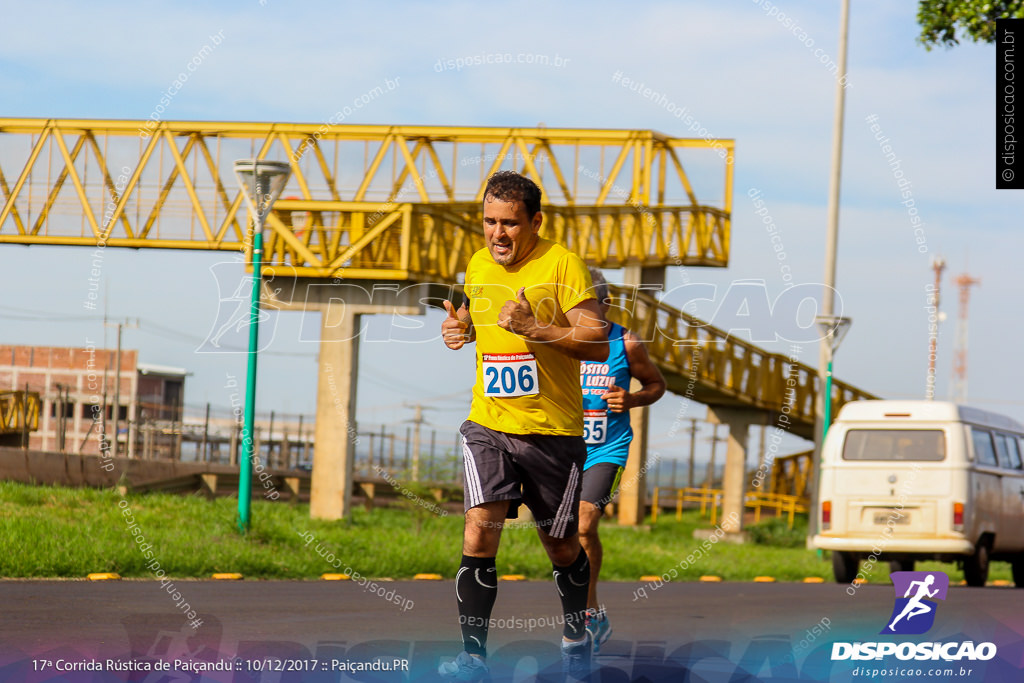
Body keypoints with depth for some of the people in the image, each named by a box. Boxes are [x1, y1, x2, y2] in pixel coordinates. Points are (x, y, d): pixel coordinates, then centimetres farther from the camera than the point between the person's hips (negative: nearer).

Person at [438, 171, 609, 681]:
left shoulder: (561, 264, -10)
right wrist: (460, 327, 6)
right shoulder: (478, 266, 7)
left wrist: (535, 329, -26)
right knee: (479, 534, -16)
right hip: (487, 425, 3)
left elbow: (598, 344, -14)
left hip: (554, 432, -3)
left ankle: (576, 636, 36)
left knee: (561, 546, 11)